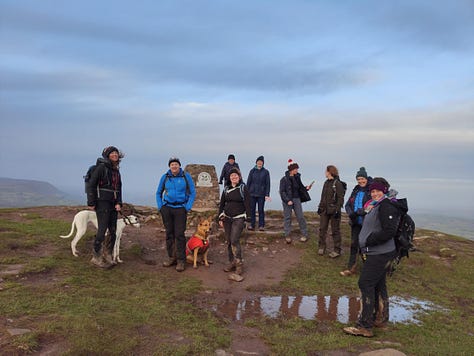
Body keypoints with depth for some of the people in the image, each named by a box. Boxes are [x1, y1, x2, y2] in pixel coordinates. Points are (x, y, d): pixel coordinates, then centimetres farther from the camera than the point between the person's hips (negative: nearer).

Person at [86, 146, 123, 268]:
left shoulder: (116, 171, 12)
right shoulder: (101, 167, -9)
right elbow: (90, 185, -12)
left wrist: (118, 203, 2)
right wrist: (91, 203, -13)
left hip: (113, 204, 8)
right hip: (102, 203, -7)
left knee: (113, 232, 10)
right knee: (102, 230, -5)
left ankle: (107, 256, 24)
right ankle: (96, 257, 10)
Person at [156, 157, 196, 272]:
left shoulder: (186, 176, -2)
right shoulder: (165, 177, 4)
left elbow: (192, 193, 1)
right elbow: (158, 193, 15)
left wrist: (188, 207, -7)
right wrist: (160, 206, 4)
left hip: (180, 208, -3)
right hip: (167, 208, 3)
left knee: (179, 234, -6)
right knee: (169, 233, 8)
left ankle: (181, 260, 1)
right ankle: (171, 257, 19)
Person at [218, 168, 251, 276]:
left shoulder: (243, 188, -2)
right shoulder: (226, 189, 11)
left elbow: (247, 204, -4)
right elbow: (221, 204, 14)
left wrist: (246, 218, -10)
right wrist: (220, 218, 9)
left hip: (238, 218, -5)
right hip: (227, 218, 5)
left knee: (234, 240, -15)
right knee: (229, 241, 6)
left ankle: (239, 264, -6)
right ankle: (232, 262, 17)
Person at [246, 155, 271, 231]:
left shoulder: (266, 172, 1)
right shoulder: (252, 171, 4)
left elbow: (267, 184, 1)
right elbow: (248, 182, 7)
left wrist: (267, 194, -6)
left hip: (261, 194, -1)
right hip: (252, 193, 1)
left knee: (261, 210, 2)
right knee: (252, 210, 4)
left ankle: (261, 225, 10)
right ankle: (252, 225, 12)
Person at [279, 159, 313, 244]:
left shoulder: (297, 178, 6)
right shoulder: (284, 179, -9)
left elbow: (300, 188, 15)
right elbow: (282, 192, -10)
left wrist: (306, 188, -5)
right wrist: (287, 200, -18)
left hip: (296, 199, 4)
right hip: (287, 200, -4)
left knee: (300, 217, 2)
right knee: (287, 218, 3)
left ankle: (304, 235, 12)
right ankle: (287, 236, 14)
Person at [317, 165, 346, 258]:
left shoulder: (337, 183, -11)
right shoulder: (326, 183, 12)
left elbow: (340, 198, -14)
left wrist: (337, 210, -19)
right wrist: (320, 207, 16)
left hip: (333, 211, -7)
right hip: (325, 210, 7)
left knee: (335, 231, 2)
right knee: (322, 229, 8)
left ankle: (337, 250, 13)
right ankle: (322, 247, 21)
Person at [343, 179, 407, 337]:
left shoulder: (386, 206, -17)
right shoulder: (377, 205, 16)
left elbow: (389, 231, -25)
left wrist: (368, 241, -19)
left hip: (379, 254, -11)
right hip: (378, 253, 11)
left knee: (365, 284, -9)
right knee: (379, 285, 18)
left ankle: (365, 326, -5)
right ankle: (380, 319, 32)